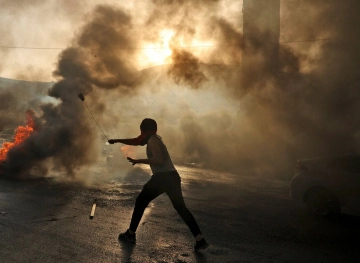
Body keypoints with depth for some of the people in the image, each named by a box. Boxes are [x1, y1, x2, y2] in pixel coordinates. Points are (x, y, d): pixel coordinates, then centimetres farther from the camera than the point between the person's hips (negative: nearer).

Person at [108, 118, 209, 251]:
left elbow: (158, 159, -18)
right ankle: (200, 239, 0)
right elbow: (135, 141, 34)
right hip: (172, 176, 8)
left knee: (140, 202, 10)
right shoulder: (154, 138, 22)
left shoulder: (152, 140, -5)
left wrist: (138, 161, -12)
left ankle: (131, 234, 17)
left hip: (162, 177, -8)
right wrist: (117, 140, 36)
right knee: (181, 207, 10)